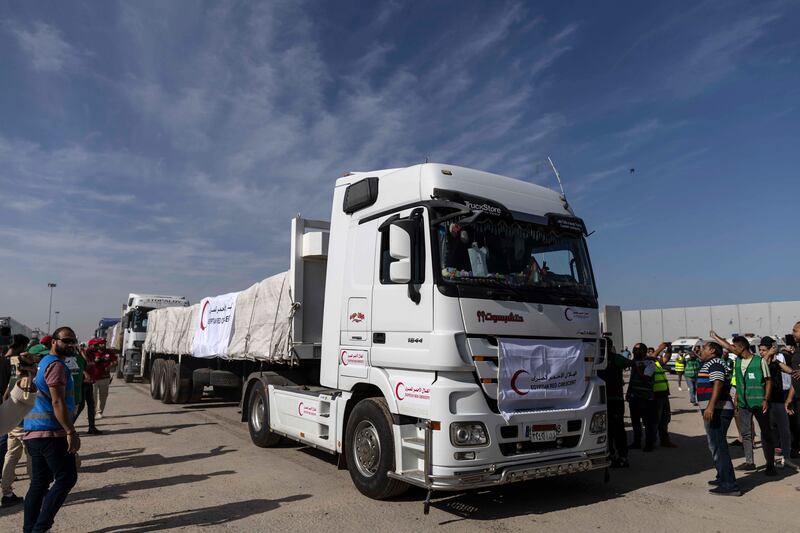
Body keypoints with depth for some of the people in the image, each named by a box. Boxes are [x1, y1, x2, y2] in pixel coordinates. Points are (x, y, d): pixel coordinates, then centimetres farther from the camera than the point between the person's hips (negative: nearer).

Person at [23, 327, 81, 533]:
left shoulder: (44, 363, 20)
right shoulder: (56, 365, -13)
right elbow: (57, 402, -20)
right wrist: (71, 432, -20)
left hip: (34, 433, 10)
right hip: (52, 433, -10)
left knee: (39, 482, 13)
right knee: (66, 478, -5)